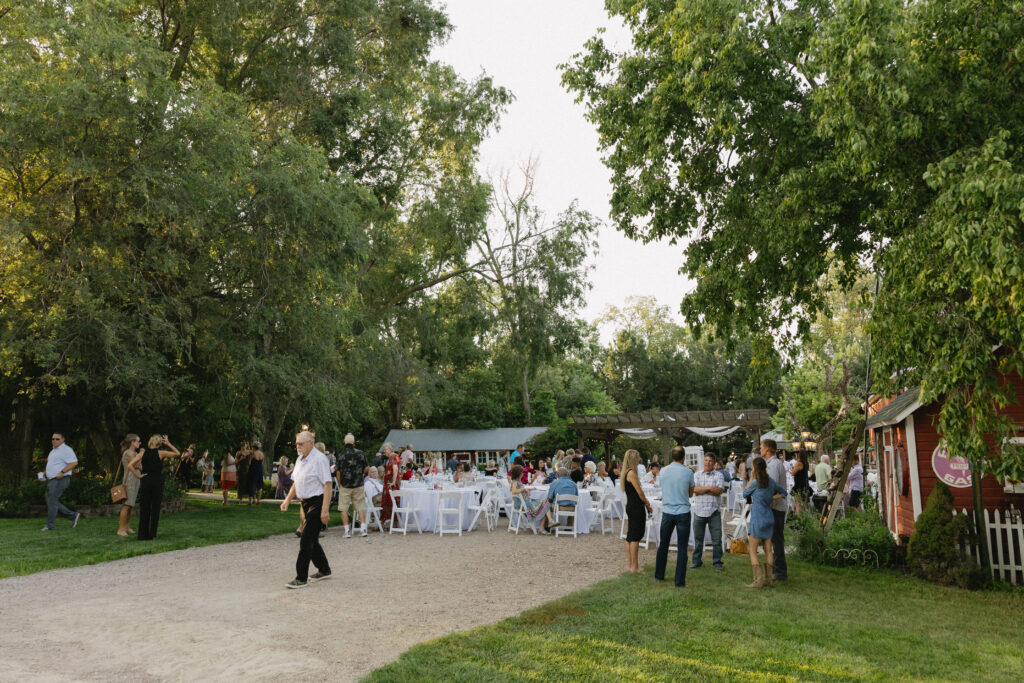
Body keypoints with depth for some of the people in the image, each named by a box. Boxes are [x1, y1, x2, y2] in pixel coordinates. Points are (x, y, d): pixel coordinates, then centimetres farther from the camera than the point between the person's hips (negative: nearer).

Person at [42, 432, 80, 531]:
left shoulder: (65, 450, -13)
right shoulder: (54, 450, 18)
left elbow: (74, 462, -22)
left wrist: (62, 472, -25)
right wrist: (46, 472, 14)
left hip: (60, 480, -10)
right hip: (51, 480, 10)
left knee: (52, 501, -8)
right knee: (51, 501, 10)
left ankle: (50, 525, 1)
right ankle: (73, 516, 16)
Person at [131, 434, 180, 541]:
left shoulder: (143, 453, -1)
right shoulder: (160, 453, -6)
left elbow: (131, 464, -8)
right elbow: (177, 454, 3)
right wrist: (168, 444, 3)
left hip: (145, 481, 2)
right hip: (157, 482, -2)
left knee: (144, 508, 8)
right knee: (155, 508, 6)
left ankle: (143, 534, 10)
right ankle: (152, 534, 7)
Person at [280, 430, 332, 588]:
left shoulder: (319, 459, -15)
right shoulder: (300, 459, 12)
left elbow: (327, 485, -19)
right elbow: (296, 483, 22)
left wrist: (325, 510, -23)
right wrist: (287, 500, 9)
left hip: (317, 503, -9)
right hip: (306, 503, 9)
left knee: (306, 541, -9)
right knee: (311, 539, 15)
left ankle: (301, 578, -4)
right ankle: (323, 570, 32)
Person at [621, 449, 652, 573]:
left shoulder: (626, 473, 14)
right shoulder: (632, 473, -16)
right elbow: (640, 492, -13)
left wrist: (645, 501, 10)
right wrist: (647, 504, 0)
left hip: (630, 506, 10)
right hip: (637, 507, -10)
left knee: (630, 536, 12)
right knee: (636, 536, -5)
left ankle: (630, 564, 18)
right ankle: (634, 566, -3)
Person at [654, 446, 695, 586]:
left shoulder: (664, 471, -1)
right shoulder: (688, 472, -8)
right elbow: (690, 493, 5)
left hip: (667, 511, 3)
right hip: (683, 512, -3)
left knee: (663, 545, 17)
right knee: (682, 548, 3)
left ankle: (659, 575, 27)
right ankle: (679, 581, 4)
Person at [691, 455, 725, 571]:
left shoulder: (719, 475, 3)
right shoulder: (697, 475, 7)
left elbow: (719, 490, -10)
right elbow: (694, 489, -7)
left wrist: (702, 489, -7)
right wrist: (710, 488, -10)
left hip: (714, 510, -1)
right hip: (699, 510, 1)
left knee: (717, 539, 1)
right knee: (698, 538, 8)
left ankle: (717, 562, 12)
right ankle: (697, 561, 19)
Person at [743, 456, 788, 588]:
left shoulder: (756, 482, -13)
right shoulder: (771, 481, 6)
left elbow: (745, 493, 4)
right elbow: (783, 492, 21)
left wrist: (751, 478, 6)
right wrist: (771, 498, 12)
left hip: (758, 517, -7)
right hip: (769, 516, 7)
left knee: (752, 550, -2)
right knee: (768, 550, 11)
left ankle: (758, 580, -8)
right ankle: (768, 579, 13)